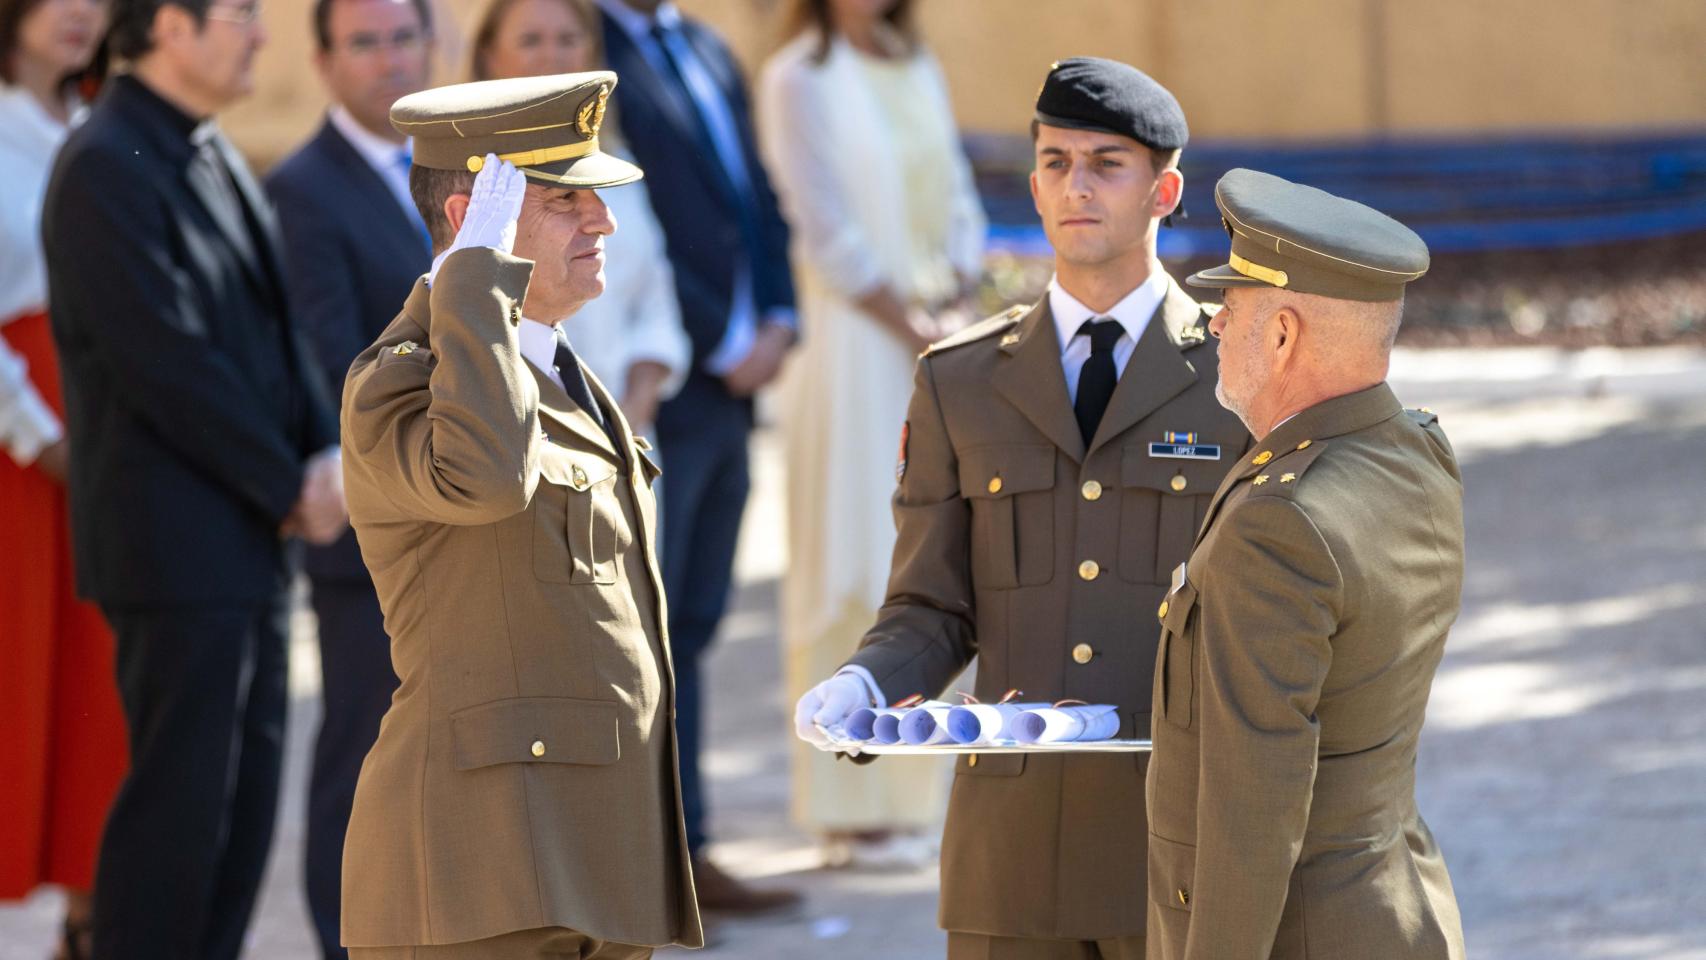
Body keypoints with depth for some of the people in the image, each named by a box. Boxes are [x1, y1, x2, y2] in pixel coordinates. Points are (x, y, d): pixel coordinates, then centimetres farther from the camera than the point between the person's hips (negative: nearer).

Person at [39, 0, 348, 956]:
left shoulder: (216, 158, 14)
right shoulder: (108, 169, -16)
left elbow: (277, 328, 16)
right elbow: (168, 365, -19)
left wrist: (327, 454, -1)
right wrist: (291, 488, -12)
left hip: (250, 537, 9)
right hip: (177, 544, -9)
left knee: (247, 795, 11)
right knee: (181, 798, -6)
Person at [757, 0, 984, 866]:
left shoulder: (917, 70, 14)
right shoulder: (801, 79, -6)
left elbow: (958, 202, 14)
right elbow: (828, 230, -10)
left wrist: (954, 297, -4)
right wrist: (911, 326, -12)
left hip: (939, 342, 6)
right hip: (854, 340, -6)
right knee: (857, 571, -6)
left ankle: (916, 791, 12)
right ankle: (849, 808, -2)